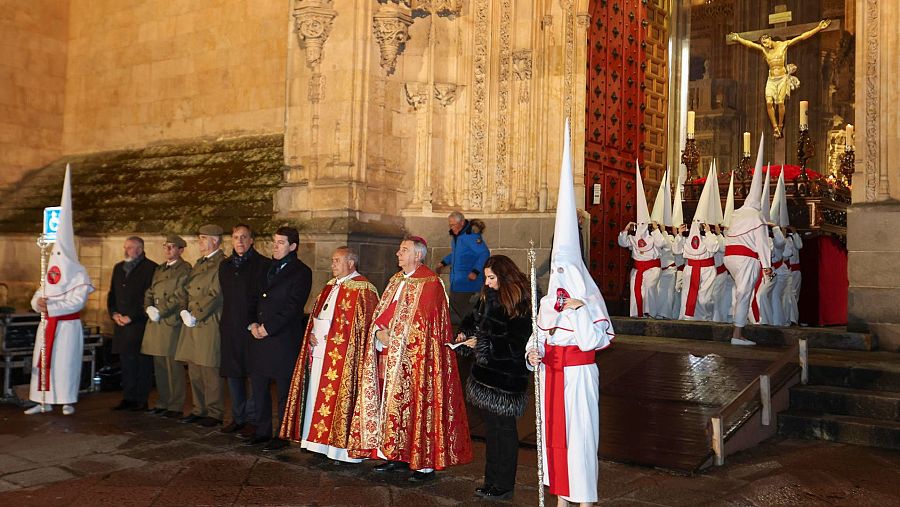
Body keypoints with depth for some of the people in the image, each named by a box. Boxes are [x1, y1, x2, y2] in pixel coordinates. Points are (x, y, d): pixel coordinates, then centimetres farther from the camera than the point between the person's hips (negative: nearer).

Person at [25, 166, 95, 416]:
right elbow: (37, 297, 13)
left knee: (65, 362, -1)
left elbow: (77, 301, -18)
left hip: (68, 325, -6)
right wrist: (38, 302, -11)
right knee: (42, 362, 5)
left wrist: (50, 306, -22)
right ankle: (44, 401, 12)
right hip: (47, 325, 6)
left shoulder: (78, 275, -8)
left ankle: (68, 401, 9)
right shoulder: (50, 272, 12)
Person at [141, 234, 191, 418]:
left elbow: (179, 296, -12)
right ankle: (163, 402, 18)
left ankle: (175, 406, 1)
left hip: (172, 322, -7)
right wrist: (149, 308, 1)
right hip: (155, 322, 7)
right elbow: (149, 292, 20)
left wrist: (160, 311, -13)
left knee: (173, 366, -5)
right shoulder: (159, 269, 21)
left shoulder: (185, 269, -4)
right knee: (159, 366, 9)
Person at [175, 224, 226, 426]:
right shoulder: (199, 263, 19)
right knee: (194, 370, 12)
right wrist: (184, 311, 2)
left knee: (209, 370, -4)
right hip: (192, 325, 9)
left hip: (209, 325, -9)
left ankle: (215, 413, 6)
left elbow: (215, 295, -16)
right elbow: (188, 290, 20)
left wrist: (195, 316, -14)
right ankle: (199, 410, 22)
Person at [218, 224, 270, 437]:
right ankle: (238, 417, 23)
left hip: (252, 328, -6)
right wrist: (225, 321, 13)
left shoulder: (263, 265, -5)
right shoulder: (225, 265, 14)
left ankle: (252, 420, 7)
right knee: (232, 373, 12)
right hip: (230, 328, 6)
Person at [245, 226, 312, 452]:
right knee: (258, 388, 13)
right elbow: (256, 299, 18)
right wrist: (253, 323, 1)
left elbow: (293, 307, -15)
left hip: (284, 338, -7)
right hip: (260, 338, 7)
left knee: (284, 391, 2)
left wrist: (268, 327, -15)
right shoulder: (267, 268, 15)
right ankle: (262, 431, 25)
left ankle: (282, 436, 12)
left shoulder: (301, 272, -7)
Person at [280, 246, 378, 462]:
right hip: (320, 350, 9)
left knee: (338, 395, -5)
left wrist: (335, 337, -18)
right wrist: (311, 334, 4)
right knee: (317, 394, 11)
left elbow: (363, 323, -15)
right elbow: (316, 314, 22)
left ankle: (343, 447, 5)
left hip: (343, 354, -9)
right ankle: (321, 443, 22)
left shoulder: (362, 289, -10)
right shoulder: (330, 286, 16)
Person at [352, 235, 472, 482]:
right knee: (394, 403, 9)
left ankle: (425, 464, 1)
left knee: (416, 404, -6)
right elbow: (381, 311, 15)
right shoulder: (396, 279, 16)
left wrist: (392, 335, -12)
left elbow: (420, 321, -16)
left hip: (415, 355, -8)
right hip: (391, 354, 8)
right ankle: (398, 456, 19)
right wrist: (380, 330, -5)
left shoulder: (429, 282, -10)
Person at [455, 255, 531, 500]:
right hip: (486, 372, 8)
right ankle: (492, 480, 27)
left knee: (503, 429, 4)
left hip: (506, 377, -7)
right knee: (490, 427, 15)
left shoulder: (520, 305, -16)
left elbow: (516, 345, -19)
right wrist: (465, 334, 2)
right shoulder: (489, 297, 7)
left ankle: (504, 485, 17)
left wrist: (482, 343, -17)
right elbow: (474, 319, 22)